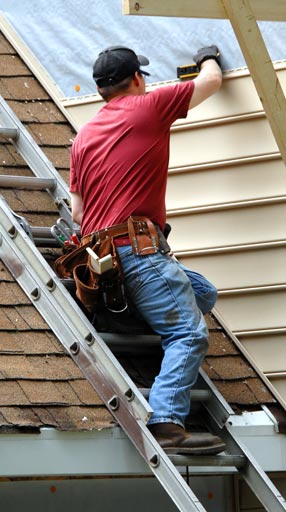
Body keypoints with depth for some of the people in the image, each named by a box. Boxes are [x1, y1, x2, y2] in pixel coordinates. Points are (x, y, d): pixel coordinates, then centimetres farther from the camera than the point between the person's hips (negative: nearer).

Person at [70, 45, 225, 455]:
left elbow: (78, 212, 22)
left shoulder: (83, 136, 21)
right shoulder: (149, 106, 2)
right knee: (191, 333, -14)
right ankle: (167, 423, -30)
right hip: (137, 249, -8)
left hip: (99, 255, 8)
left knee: (203, 292, 17)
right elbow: (212, 80, 17)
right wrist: (209, 58, 38)